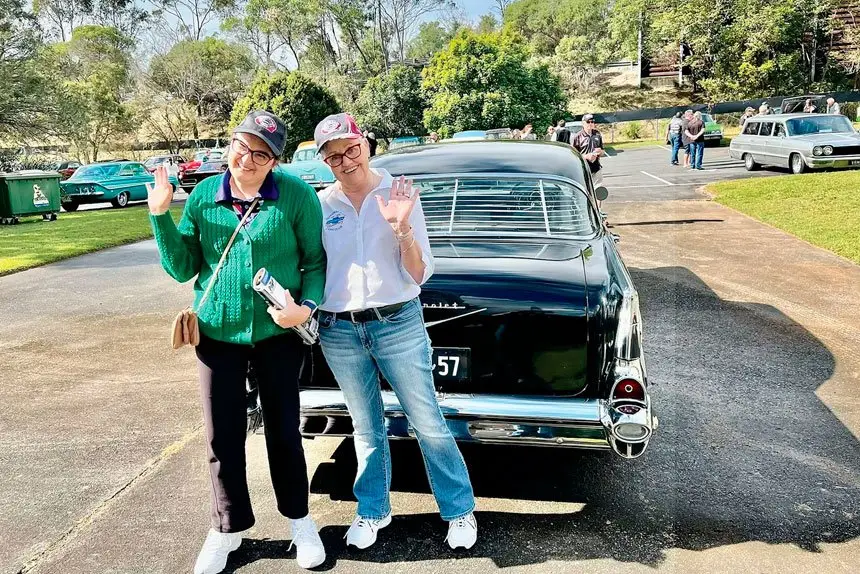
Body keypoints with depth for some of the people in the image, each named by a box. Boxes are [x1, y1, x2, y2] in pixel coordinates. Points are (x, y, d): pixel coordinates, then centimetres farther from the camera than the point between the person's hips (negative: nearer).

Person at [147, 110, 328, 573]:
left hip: (278, 332, -2)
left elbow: (316, 261, -4)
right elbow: (182, 269, 2)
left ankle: (298, 518, 34)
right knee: (222, 436, 11)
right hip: (217, 332, 2)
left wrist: (307, 306, -20)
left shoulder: (296, 195, -10)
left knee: (283, 429, 11)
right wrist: (161, 216, -9)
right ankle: (227, 528, 33)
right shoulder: (203, 196, -2)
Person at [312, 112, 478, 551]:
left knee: (428, 423, 7)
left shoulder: (399, 193, -5)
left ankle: (459, 509, 27)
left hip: (398, 324, -2)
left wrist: (402, 228, -22)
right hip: (339, 333, 2)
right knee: (366, 428, 18)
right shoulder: (320, 205, 0)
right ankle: (372, 511, 37)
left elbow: (419, 274, -7)